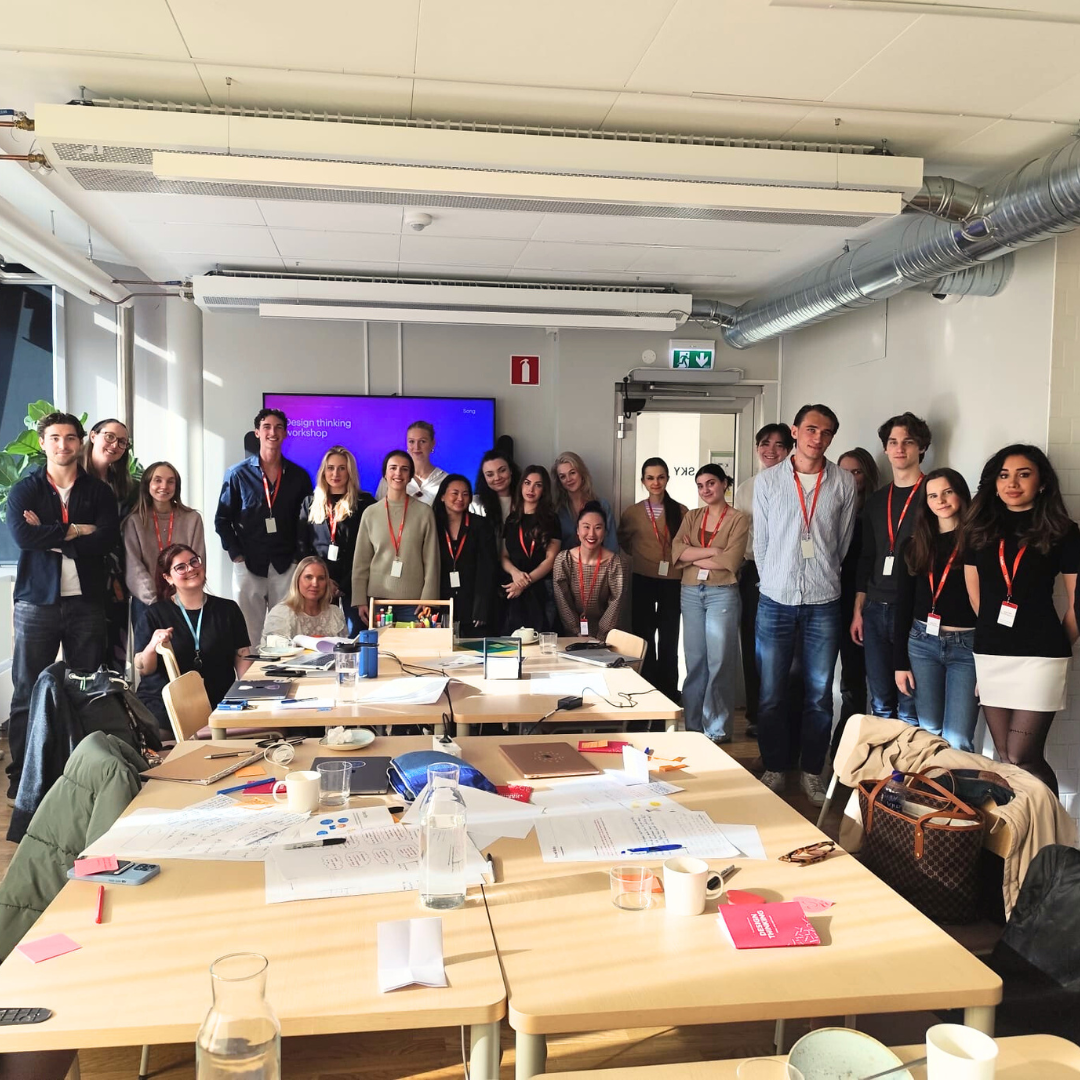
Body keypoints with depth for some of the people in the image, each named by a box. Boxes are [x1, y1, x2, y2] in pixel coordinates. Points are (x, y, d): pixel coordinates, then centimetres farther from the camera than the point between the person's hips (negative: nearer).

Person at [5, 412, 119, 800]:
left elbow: (107, 539, -9)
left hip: (86, 601, 1)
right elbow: (22, 535, -13)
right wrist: (75, 530, -10)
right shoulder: (24, 490, 6)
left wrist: (49, 537, -11)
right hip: (37, 600, 0)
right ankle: (21, 775, 12)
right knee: (28, 691, 3)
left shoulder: (99, 491, 8)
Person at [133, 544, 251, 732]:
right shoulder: (154, 615, 3)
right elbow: (142, 669, 1)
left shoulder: (228, 609, 6)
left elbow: (243, 658, 6)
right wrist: (152, 647, -20)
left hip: (219, 706, 1)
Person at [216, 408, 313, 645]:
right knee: (248, 634, 4)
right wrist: (236, 555, -3)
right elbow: (222, 520, 6)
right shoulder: (238, 474, 4)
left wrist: (299, 557, 0)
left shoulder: (299, 476, 7)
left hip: (286, 567, 1)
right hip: (248, 566, -1)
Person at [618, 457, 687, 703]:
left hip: (672, 581, -1)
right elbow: (623, 540, 17)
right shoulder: (633, 512, 2)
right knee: (643, 636, 7)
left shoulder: (680, 511, -2)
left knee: (669, 638, 8)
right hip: (644, 581, 1)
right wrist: (639, 554, 6)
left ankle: (669, 691, 17)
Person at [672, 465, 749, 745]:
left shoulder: (738, 519, -2)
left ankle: (718, 729, 7)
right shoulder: (691, 517, 11)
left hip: (722, 593, -4)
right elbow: (676, 551, -3)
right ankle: (693, 724, 18)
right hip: (691, 592, 4)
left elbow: (731, 561, -14)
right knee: (695, 660, 9)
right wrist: (713, 550, -12)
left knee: (720, 662, -1)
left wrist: (692, 556, -5)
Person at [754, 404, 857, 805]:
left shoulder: (844, 483, 2)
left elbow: (843, 543, 8)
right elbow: (761, 543, 7)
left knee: (819, 695, 6)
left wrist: (822, 581, 9)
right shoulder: (767, 481, 2)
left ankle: (812, 772, 21)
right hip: (775, 601, 0)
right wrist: (776, 583, 8)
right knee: (771, 693, 6)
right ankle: (773, 768, 21)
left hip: (823, 604, 0)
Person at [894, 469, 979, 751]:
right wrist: (900, 662, 7)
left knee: (957, 741, -6)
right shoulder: (914, 545, 10)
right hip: (922, 643, 4)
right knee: (929, 734, 9)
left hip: (967, 646, -3)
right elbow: (903, 605, 10)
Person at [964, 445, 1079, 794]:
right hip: (989, 654, 4)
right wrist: (994, 632, 13)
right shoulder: (980, 530, 8)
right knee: (1004, 758, 9)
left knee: (1022, 758, -6)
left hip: (1040, 656, -4)